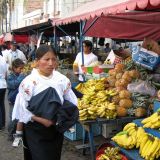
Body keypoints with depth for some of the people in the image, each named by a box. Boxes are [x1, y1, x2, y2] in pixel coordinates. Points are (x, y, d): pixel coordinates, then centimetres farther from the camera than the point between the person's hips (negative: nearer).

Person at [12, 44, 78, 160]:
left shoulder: (62, 79, -2)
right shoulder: (29, 81, -13)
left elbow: (72, 102, 6)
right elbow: (21, 108, -13)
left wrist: (66, 119, -8)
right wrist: (40, 120, -17)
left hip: (56, 129, 4)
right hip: (35, 130, -4)